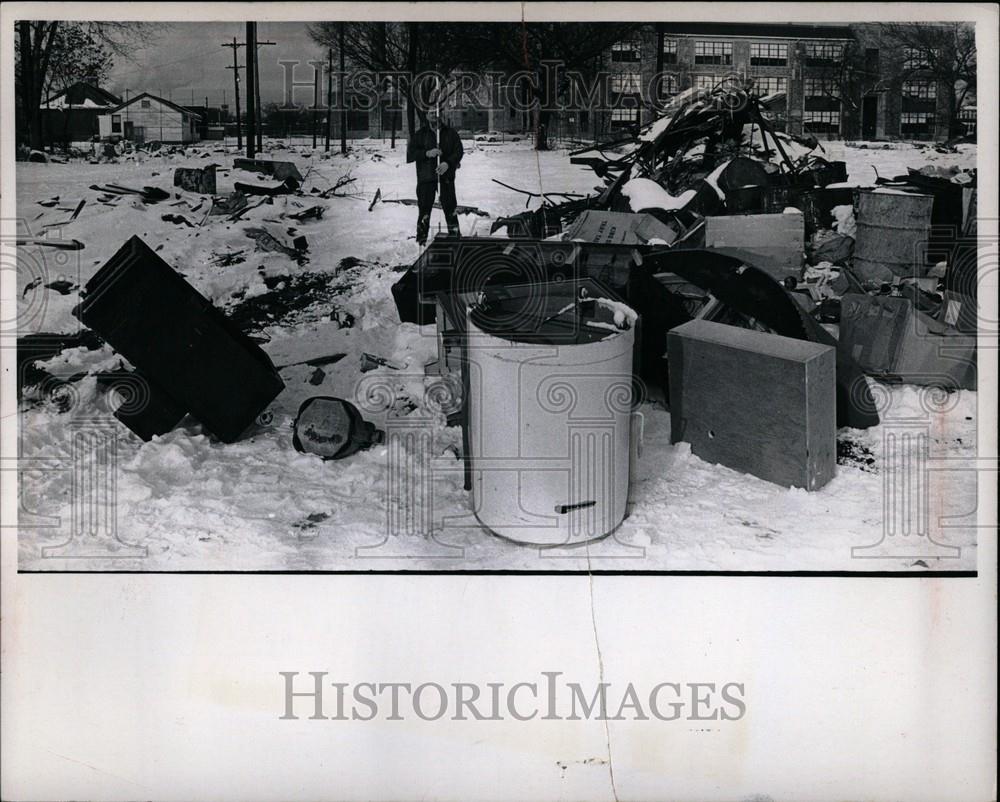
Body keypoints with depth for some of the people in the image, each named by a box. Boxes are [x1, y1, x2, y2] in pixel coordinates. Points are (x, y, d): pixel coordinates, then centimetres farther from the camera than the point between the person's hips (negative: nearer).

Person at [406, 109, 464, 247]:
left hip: (446, 175, 1)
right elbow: (410, 153, -1)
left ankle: (455, 234, 10)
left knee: (450, 207, 1)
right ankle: (421, 239, 5)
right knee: (424, 208, -1)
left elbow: (459, 151, 0)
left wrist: (448, 163, -17)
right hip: (426, 176, 0)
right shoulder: (419, 134, 5)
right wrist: (427, 153, -17)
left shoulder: (450, 133, 6)